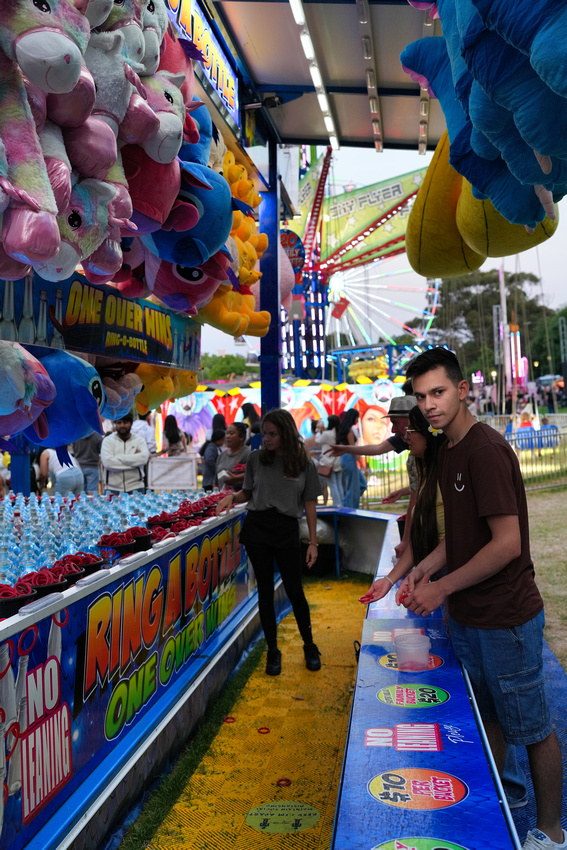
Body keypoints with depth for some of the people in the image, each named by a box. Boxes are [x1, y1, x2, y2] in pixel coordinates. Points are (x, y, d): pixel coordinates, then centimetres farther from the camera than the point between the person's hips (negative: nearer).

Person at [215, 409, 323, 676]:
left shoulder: (304, 463, -2)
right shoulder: (256, 458, 2)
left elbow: (309, 504, 2)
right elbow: (248, 493, 12)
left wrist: (313, 542, 0)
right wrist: (233, 496, -10)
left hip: (288, 531, -1)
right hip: (257, 528, 1)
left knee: (294, 591, 7)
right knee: (265, 591, 8)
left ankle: (309, 646, 29)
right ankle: (273, 651, 24)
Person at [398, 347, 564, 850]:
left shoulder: (486, 449, -22)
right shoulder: (449, 452, 7)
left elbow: (508, 543, -24)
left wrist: (442, 588, -18)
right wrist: (426, 568, 3)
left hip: (506, 617, -8)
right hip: (467, 615, 8)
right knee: (486, 717, 23)